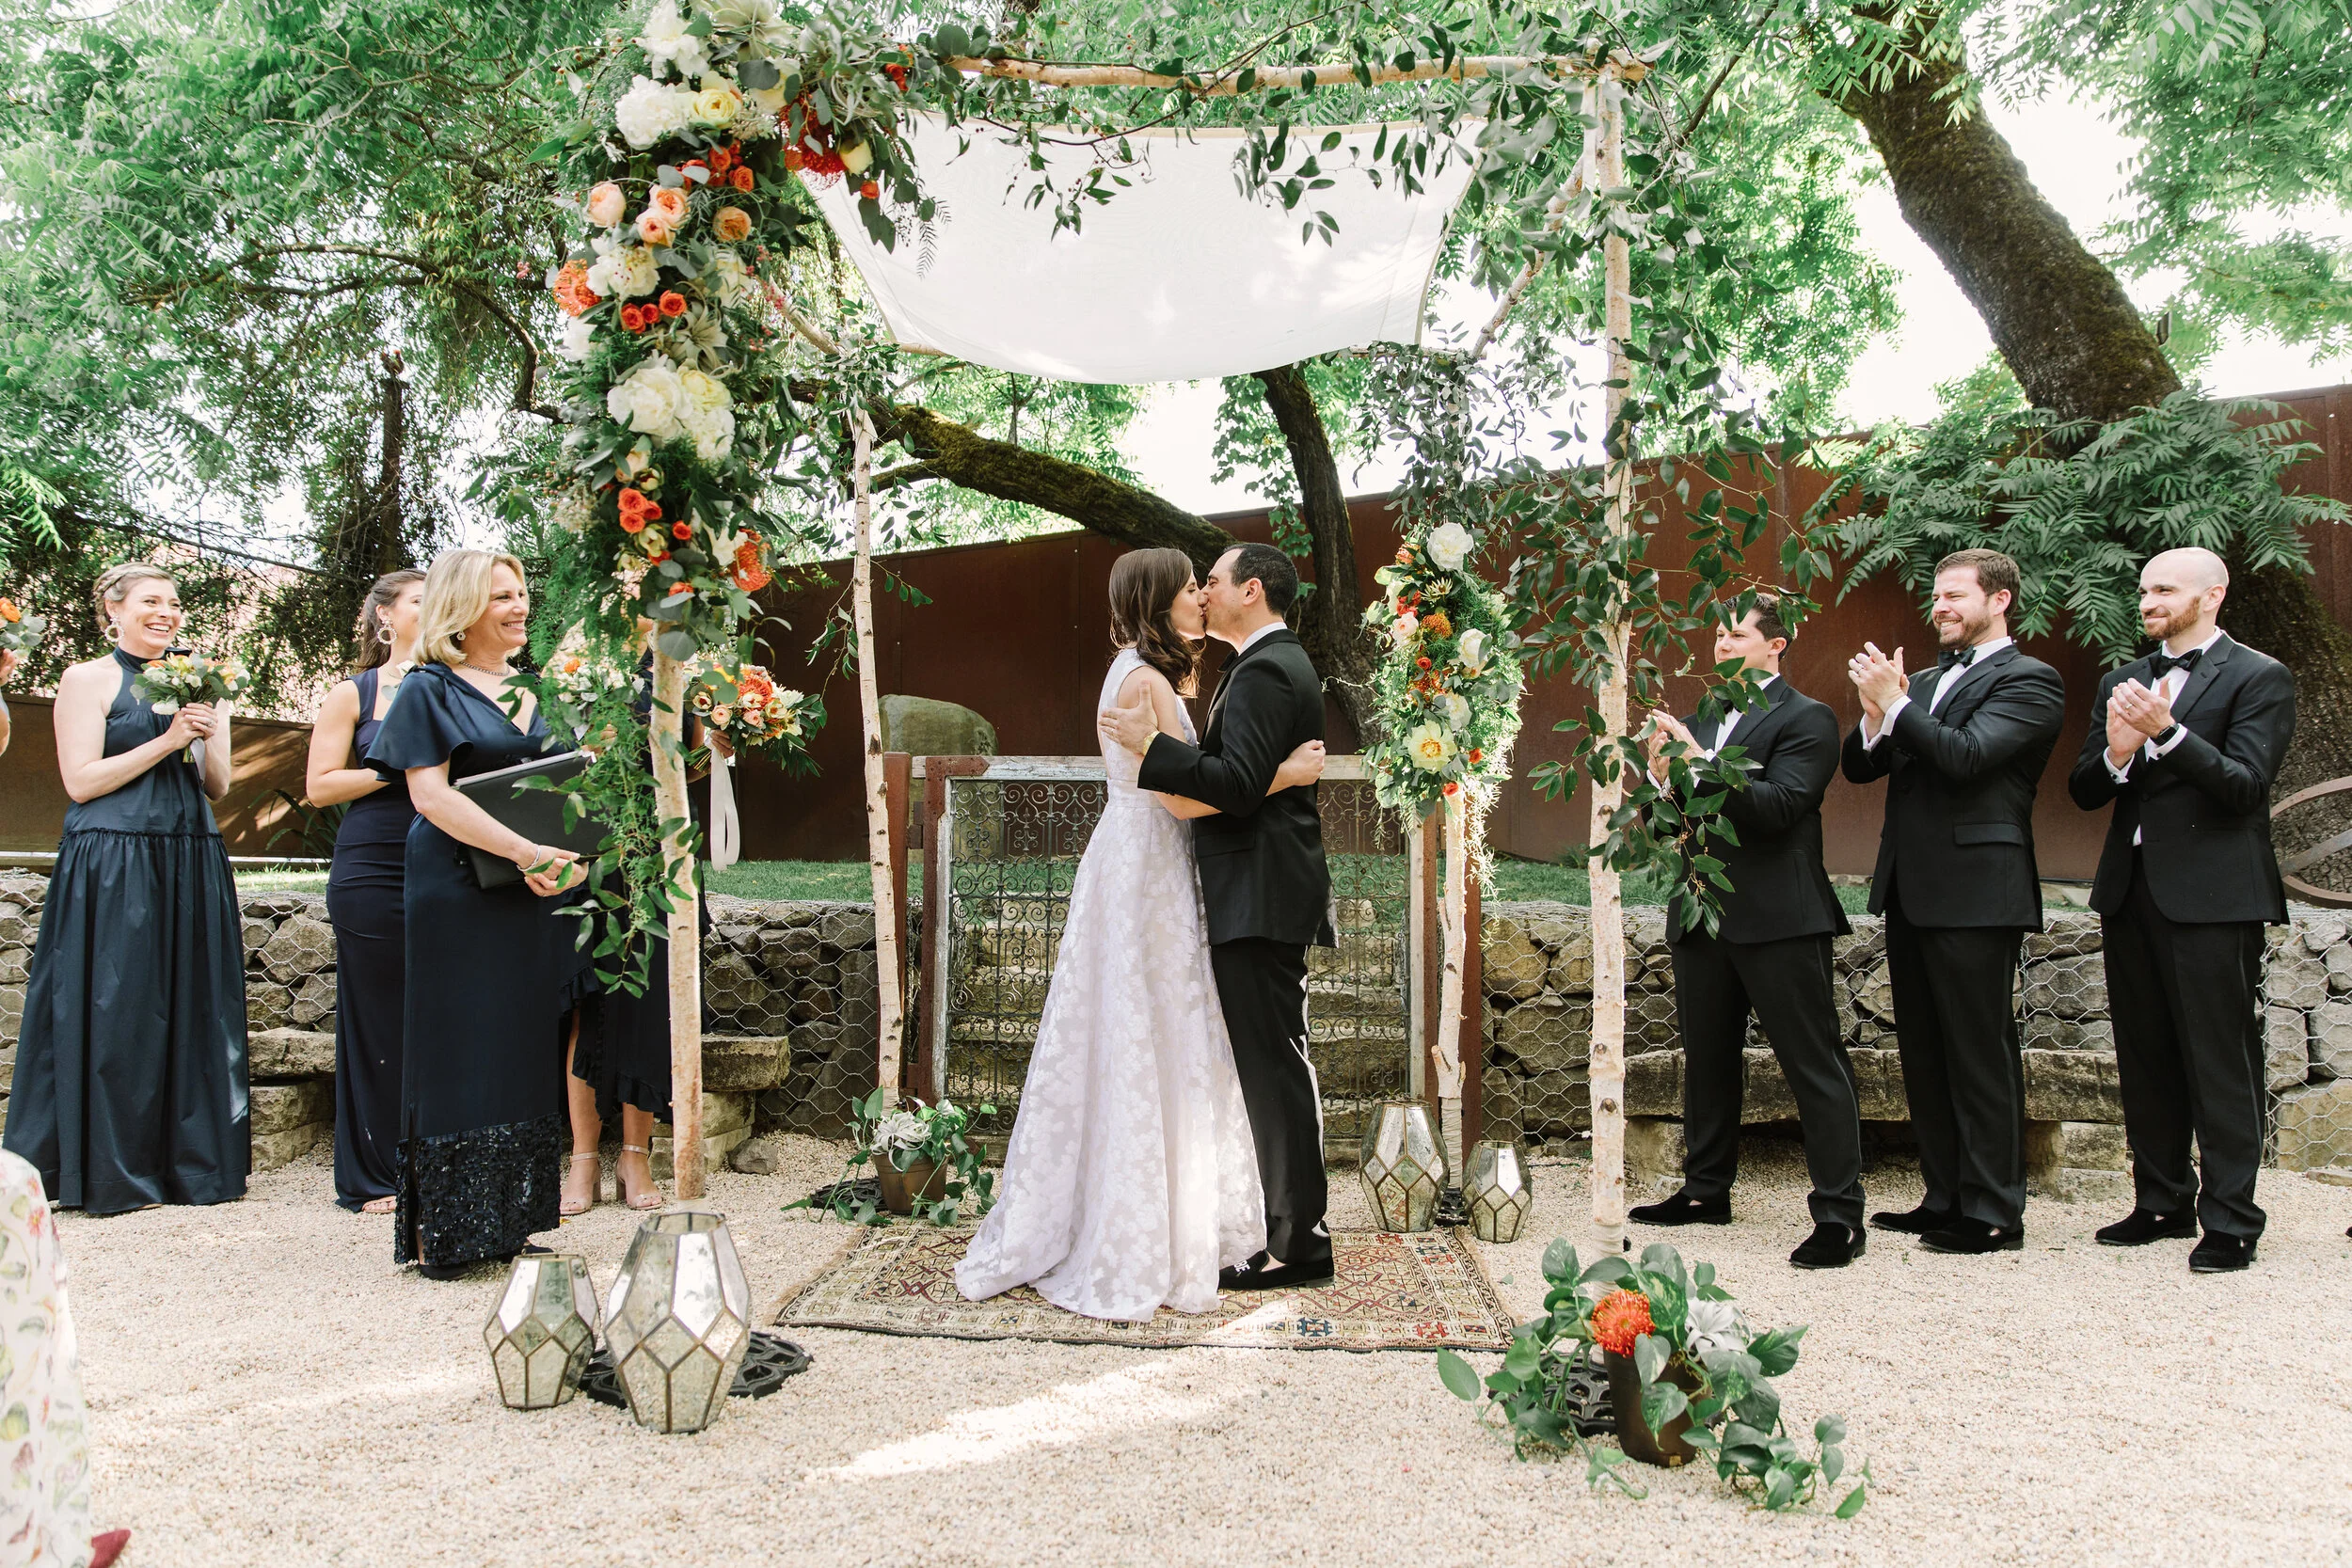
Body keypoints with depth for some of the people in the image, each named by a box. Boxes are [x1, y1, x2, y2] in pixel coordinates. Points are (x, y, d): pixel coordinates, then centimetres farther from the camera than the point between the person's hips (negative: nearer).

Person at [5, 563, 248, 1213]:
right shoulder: (87, 679, 0)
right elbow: (81, 780, -9)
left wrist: (210, 737, -3)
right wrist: (167, 740, -12)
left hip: (190, 866, 6)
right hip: (111, 866, -5)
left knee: (191, 1009, 6)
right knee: (115, 1011, -3)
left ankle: (191, 1162, 14)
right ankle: (108, 1171, 7)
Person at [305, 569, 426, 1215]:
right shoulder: (354, 694, 5)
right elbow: (319, 785, 0)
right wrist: (399, 769, -11)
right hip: (373, 873, -2)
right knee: (378, 1022, 2)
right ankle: (373, 1179, 12)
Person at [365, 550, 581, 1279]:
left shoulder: (528, 694, 17)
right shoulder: (428, 691, -2)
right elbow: (430, 793, -13)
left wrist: (566, 857, -3)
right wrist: (523, 850, -23)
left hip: (534, 896, 6)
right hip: (458, 897, -6)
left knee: (525, 1055, 7)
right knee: (460, 1058, -4)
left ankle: (507, 1223, 16)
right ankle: (442, 1232, 4)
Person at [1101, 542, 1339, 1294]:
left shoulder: (1264, 672, -15)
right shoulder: (1280, 663, 18)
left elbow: (1239, 785, -23)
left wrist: (1153, 745, -20)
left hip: (1258, 898, -11)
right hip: (1266, 893, 11)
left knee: (1274, 1068, -5)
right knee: (1276, 1065, 15)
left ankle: (1299, 1243, 4)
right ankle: (1295, 1228, 23)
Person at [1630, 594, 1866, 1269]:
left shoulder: (1806, 718, -4)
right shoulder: (1697, 721, 16)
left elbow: (1779, 807, -18)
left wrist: (1701, 766, -24)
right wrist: (1660, 780, -9)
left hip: (1777, 920, -7)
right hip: (1701, 916, 7)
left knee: (1815, 1066, -4)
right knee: (1707, 1061, 16)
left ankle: (1839, 1214, 0)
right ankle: (1707, 1189, 29)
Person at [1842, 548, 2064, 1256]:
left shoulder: (2029, 681, -5)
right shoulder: (1925, 679, 17)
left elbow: (1967, 754, -20)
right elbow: (1860, 767, 11)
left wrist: (1895, 702, -15)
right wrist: (1876, 715, -7)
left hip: (1975, 891, -8)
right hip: (1911, 889, 8)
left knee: (1980, 1053, -3)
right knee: (1924, 1054, 13)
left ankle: (1993, 1213, 5)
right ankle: (1946, 1198, 23)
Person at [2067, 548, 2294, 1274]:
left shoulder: (2258, 677, -2)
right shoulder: (2123, 682, 15)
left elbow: (2245, 785, -13)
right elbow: (2083, 791, 8)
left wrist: (2168, 731, -24)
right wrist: (2117, 752, -12)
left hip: (2211, 893, -6)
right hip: (2131, 889, 6)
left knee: (2221, 1062, -3)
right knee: (2145, 1059, 12)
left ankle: (2229, 1220, 4)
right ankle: (2163, 1201, 23)